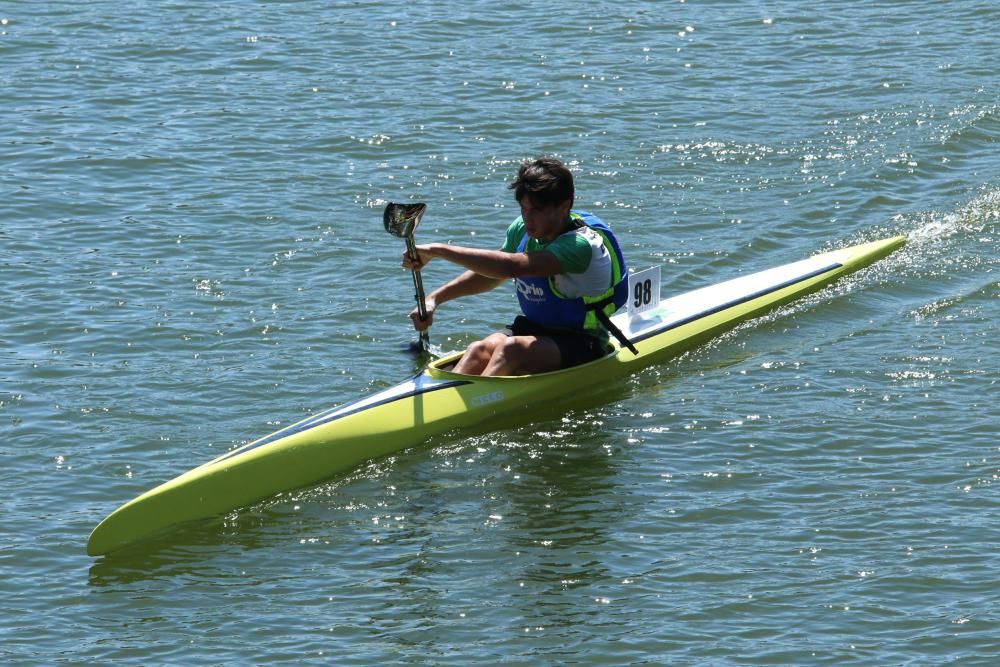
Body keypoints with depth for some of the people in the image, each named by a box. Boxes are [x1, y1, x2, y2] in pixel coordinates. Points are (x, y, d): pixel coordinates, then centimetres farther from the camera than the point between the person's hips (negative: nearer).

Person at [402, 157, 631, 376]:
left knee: (511, 349, -35)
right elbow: (488, 276, 18)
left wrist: (438, 250, -37)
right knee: (481, 349, -24)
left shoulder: (581, 244, -25)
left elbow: (512, 267, -37)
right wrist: (435, 299, 3)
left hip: (581, 345, -7)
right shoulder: (522, 230, 1)